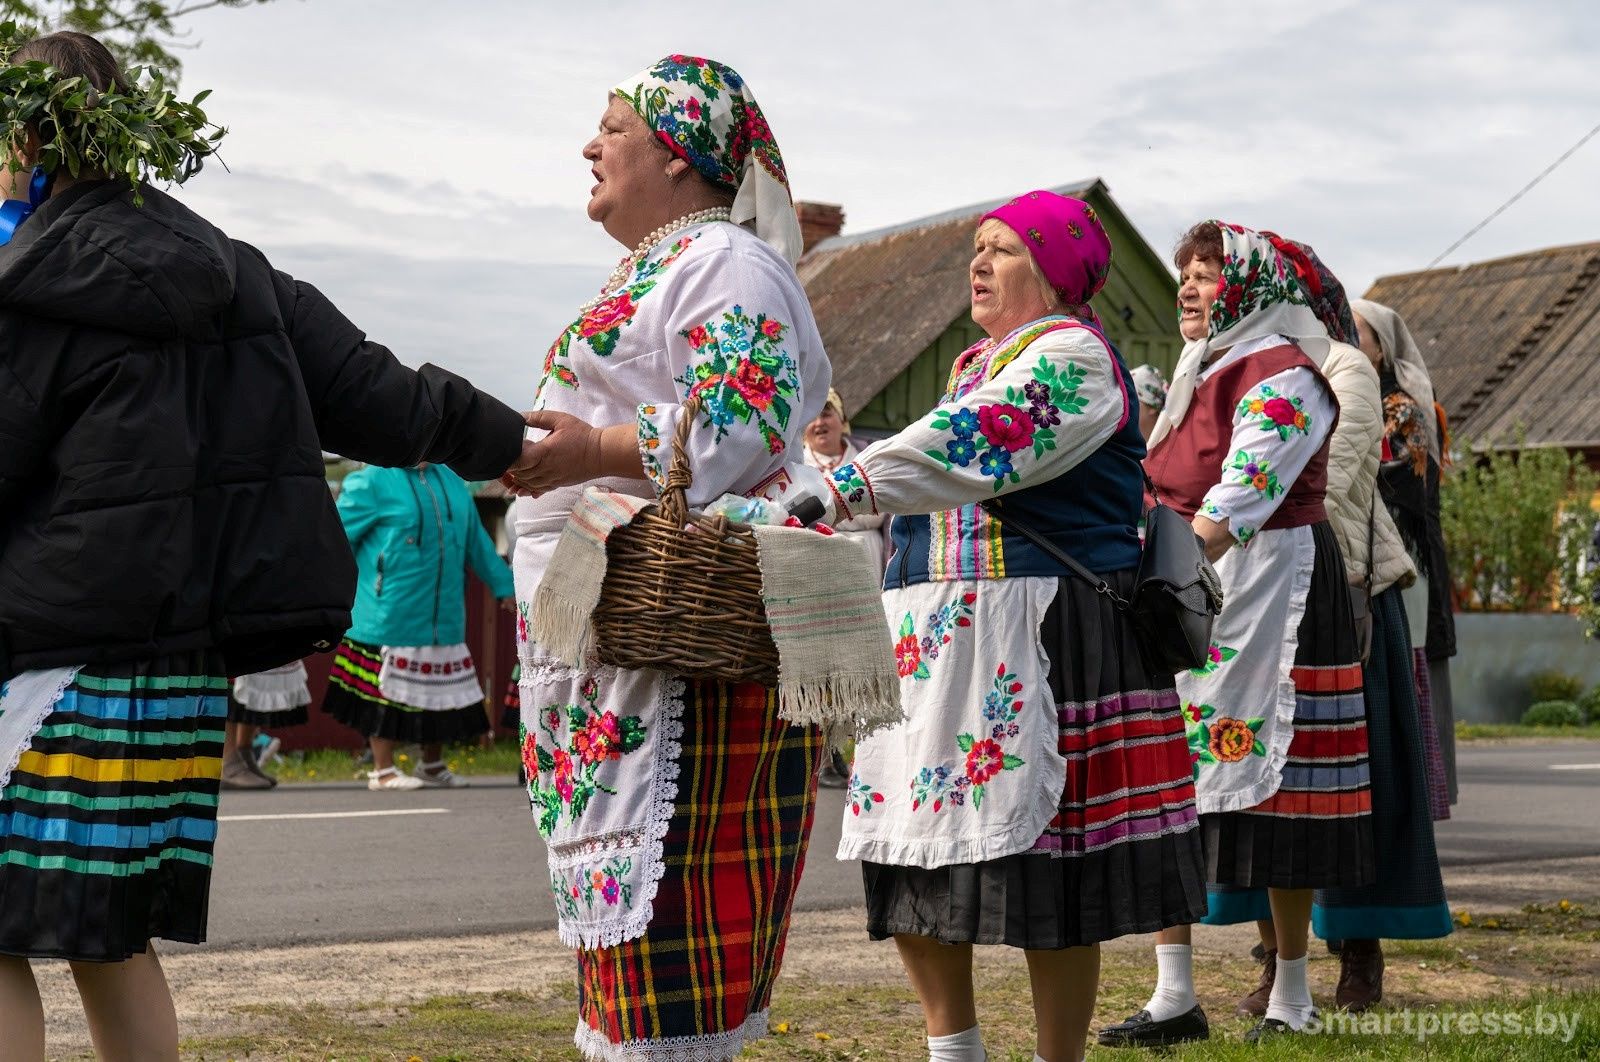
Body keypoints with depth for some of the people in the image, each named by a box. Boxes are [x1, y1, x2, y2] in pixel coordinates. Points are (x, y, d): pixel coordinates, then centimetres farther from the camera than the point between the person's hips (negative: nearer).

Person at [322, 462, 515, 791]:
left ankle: (433, 765, 26)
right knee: (385, 690, -2)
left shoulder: (451, 483, 14)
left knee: (440, 691, 11)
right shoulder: (373, 481, -7)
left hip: (443, 614, 6)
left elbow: (476, 540, 21)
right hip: (390, 615, -6)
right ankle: (382, 770, 8)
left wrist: (503, 586, 22)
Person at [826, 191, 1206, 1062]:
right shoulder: (977, 364, 22)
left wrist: (845, 487, -32)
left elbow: (975, 447, -23)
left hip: (1035, 637, -9)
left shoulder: (1073, 355, -7)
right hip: (933, 633, 9)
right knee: (911, 852, 5)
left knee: (1041, 862, -6)